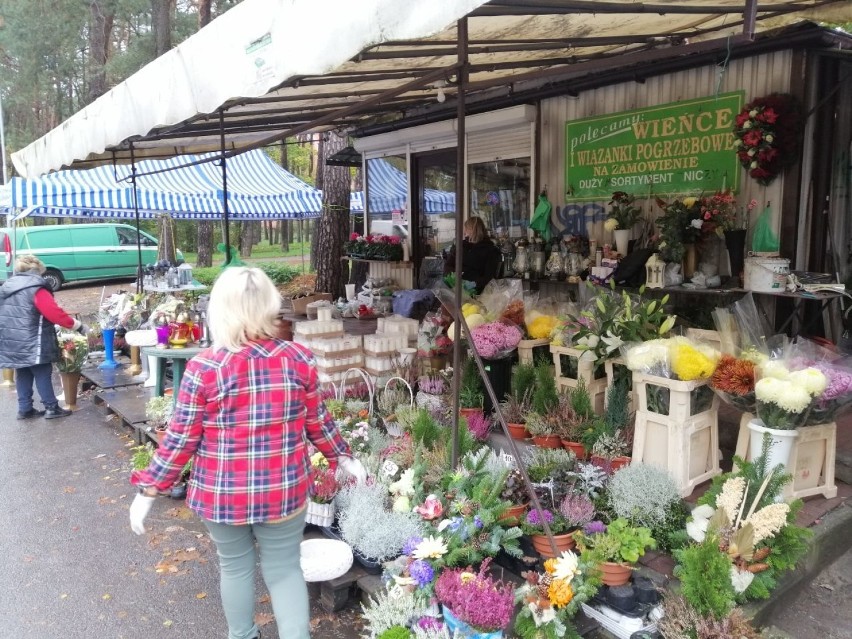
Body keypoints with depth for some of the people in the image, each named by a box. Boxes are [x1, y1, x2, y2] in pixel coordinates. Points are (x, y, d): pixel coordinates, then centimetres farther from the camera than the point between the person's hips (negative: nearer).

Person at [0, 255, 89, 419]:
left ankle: (25, 409, 17)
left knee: (22, 376, 13)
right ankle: (51, 407, 4)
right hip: (32, 345, -8)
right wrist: (79, 326, -12)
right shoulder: (37, 290, -14)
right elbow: (56, 314, -19)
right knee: (43, 374, 0)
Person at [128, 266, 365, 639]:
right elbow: (318, 421, 2)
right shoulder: (299, 360, -9)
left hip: (222, 492, 0)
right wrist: (343, 458, 18)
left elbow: (181, 438, -9)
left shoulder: (203, 367, -15)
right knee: (284, 568, 17)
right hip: (284, 490, 0)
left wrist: (148, 489, 5)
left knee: (235, 566, 22)